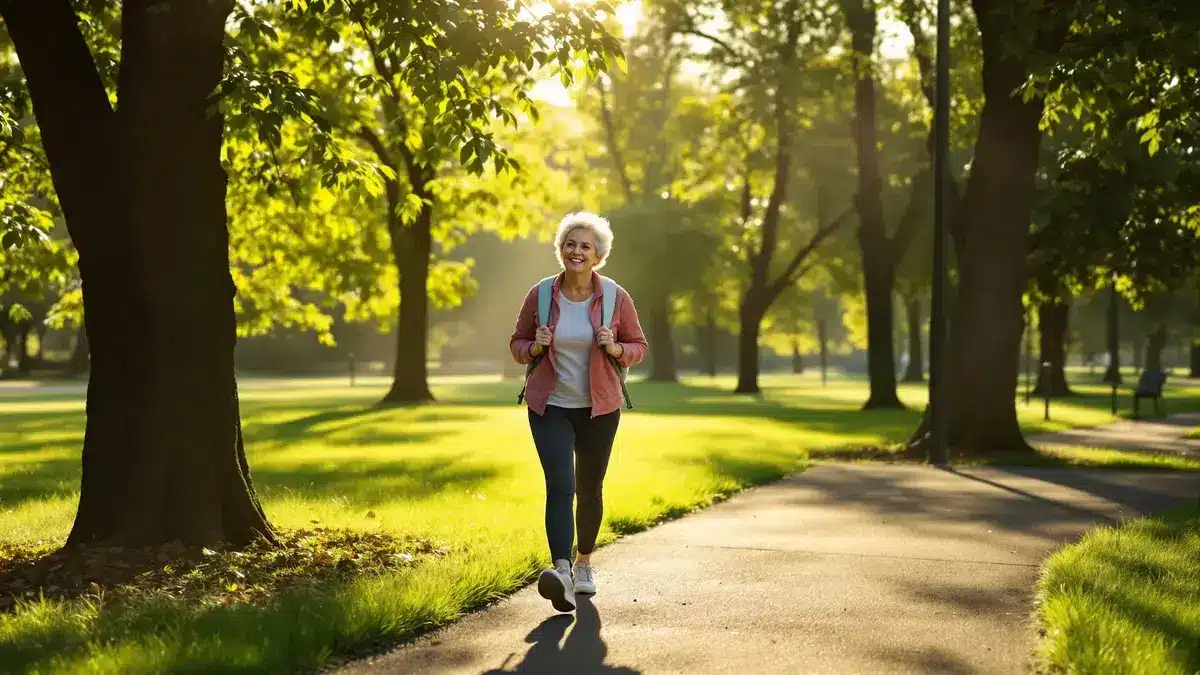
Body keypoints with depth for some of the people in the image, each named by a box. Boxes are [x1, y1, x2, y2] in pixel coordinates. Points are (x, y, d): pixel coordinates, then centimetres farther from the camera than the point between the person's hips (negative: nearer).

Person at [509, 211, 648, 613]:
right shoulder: (540, 296, -4)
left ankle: (584, 563, 36)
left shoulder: (616, 298, -4)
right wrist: (535, 346, -16)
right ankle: (561, 570, -31)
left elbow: (639, 348, 4)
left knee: (590, 488, 13)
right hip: (550, 406, -1)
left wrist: (615, 348, -17)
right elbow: (517, 346, 7)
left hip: (599, 408, 1)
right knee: (560, 485, -18)